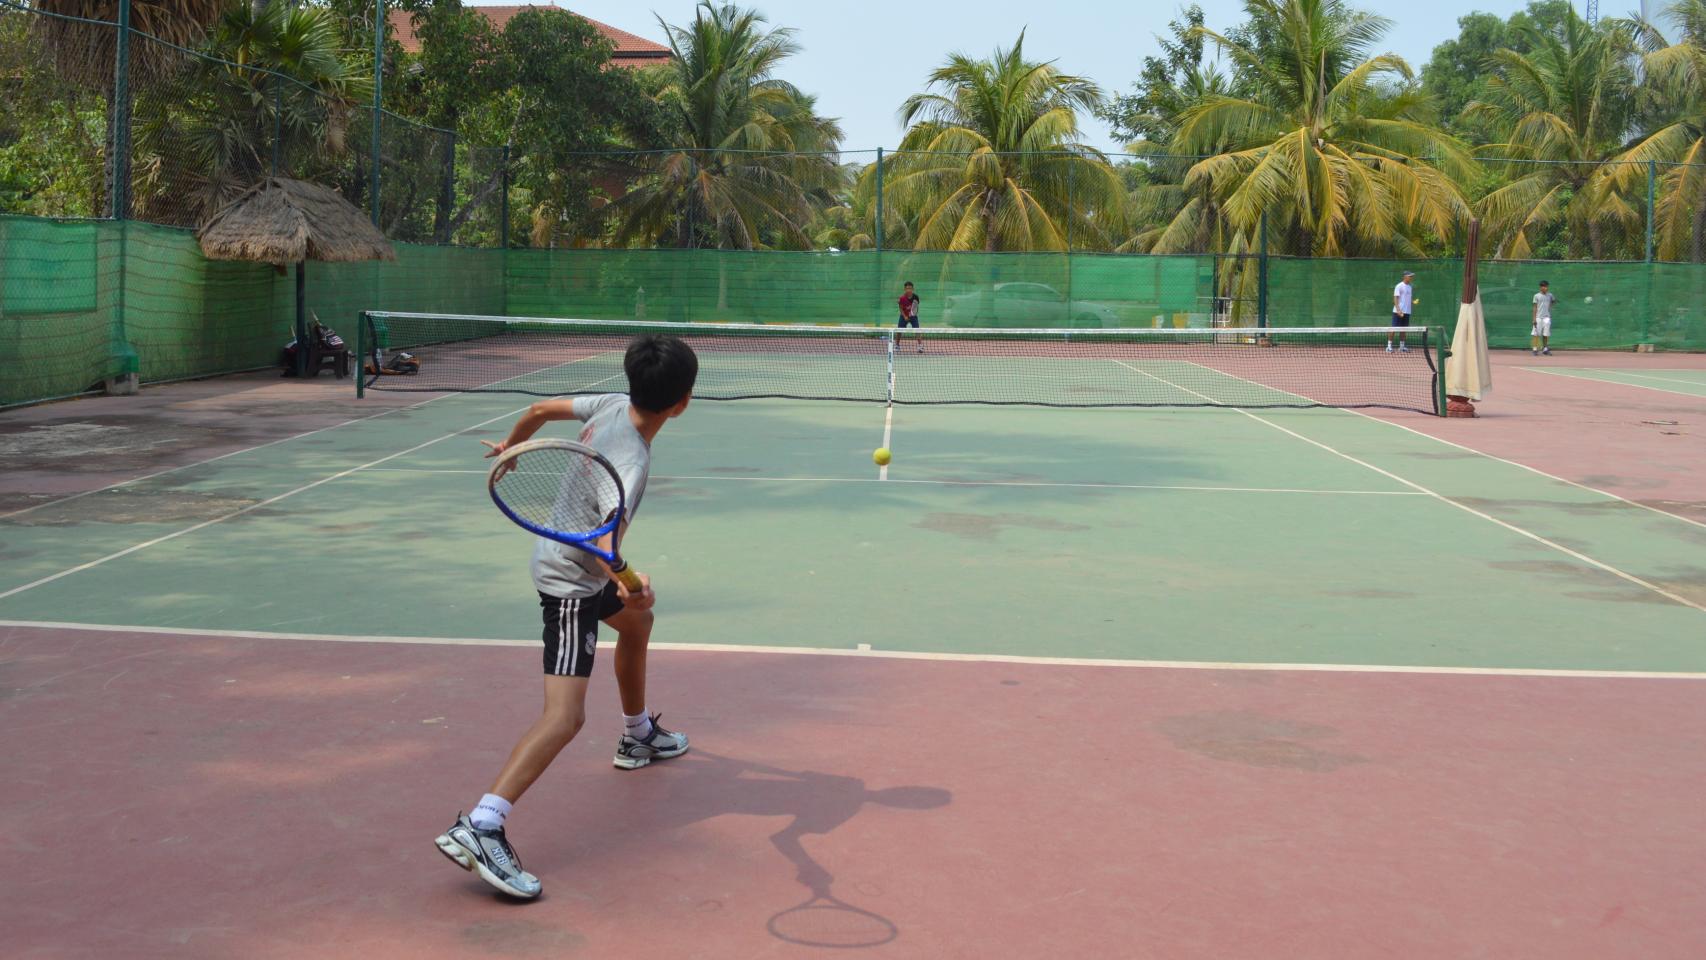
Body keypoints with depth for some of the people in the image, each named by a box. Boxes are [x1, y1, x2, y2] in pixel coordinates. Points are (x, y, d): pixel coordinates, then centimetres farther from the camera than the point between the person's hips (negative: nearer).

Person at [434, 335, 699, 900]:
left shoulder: (613, 405, -10)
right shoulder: (632, 462, -32)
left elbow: (540, 410, 4)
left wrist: (509, 449, 22)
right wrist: (627, 582, -61)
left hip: (563, 557, 10)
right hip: (572, 581, -10)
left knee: (637, 624, 34)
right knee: (565, 715, -19)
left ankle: (638, 736, 56)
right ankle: (478, 829, -30)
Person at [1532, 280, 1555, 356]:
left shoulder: (1550, 295, 10)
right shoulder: (1537, 296, 2)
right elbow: (1535, 308, 1)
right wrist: (1534, 319, -5)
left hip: (1547, 317, 2)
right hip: (1538, 317, -2)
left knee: (1546, 334, 3)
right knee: (1536, 333, -5)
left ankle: (1545, 349, 13)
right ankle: (1535, 349, -2)